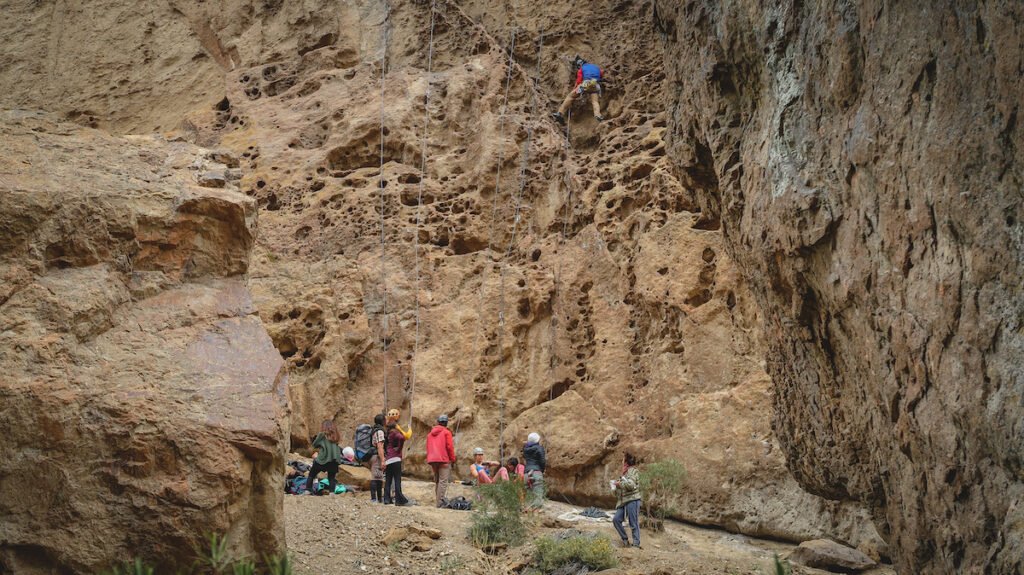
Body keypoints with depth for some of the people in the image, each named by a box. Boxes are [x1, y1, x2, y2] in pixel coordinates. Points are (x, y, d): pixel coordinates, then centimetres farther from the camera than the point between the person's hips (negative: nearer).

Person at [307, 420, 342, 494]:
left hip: (323, 459, -3)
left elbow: (314, 444, 4)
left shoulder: (322, 435, -3)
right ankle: (332, 492, -2)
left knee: (311, 475, 11)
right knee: (331, 477, 14)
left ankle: (307, 491, 5)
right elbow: (336, 446, 12)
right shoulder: (335, 436, 10)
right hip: (334, 460, 3)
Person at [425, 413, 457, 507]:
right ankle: (440, 501, -15)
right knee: (443, 481, -8)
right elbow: (450, 447, -8)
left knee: (437, 481, 16)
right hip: (443, 460, -6)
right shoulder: (446, 432, -3)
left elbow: (428, 447, 17)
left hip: (432, 460, 6)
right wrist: (453, 459, 1)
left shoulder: (430, 433, 16)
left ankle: (438, 499, 15)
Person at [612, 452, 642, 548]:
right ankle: (625, 540, 9)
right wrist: (616, 485, 11)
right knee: (616, 519, -1)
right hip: (623, 501, 9)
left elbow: (631, 485, -17)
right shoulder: (626, 471, 21)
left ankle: (636, 544, -2)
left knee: (634, 523, -6)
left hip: (632, 500, -9)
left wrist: (619, 483, -7)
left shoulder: (633, 471, -5)